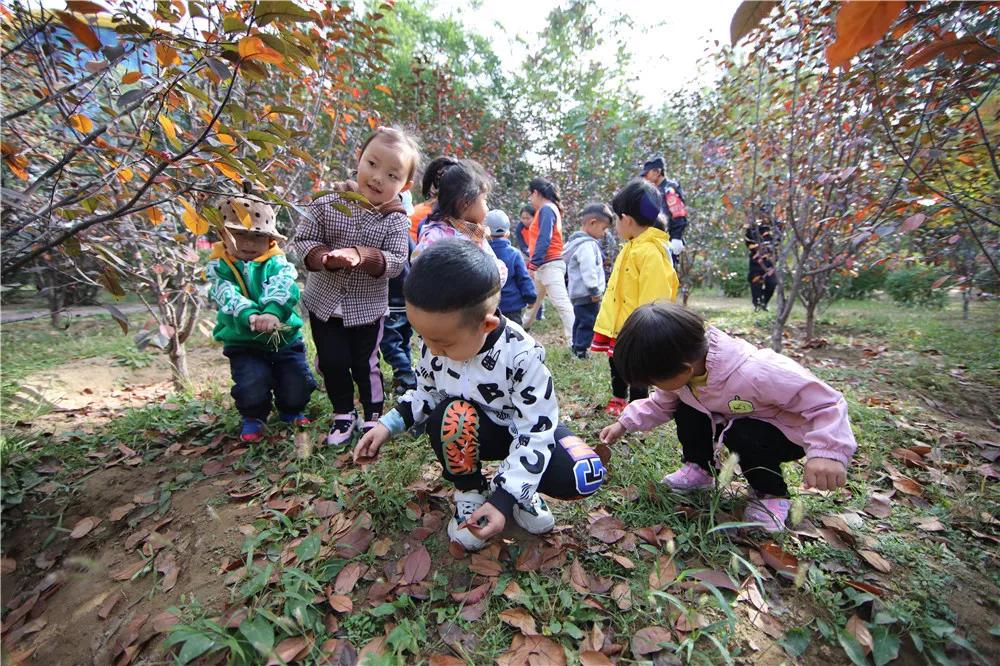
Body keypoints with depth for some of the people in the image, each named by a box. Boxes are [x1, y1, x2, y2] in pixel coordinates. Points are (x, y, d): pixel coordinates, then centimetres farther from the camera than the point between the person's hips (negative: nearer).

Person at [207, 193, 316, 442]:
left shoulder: (276, 262, -4)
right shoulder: (219, 266, -2)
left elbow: (284, 287, -26)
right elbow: (227, 296, -21)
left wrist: (272, 312, -46)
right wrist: (250, 316, -42)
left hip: (285, 338, 1)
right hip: (243, 342, 0)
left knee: (298, 383, -5)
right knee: (252, 384, -19)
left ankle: (291, 410, 31)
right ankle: (252, 417, 15)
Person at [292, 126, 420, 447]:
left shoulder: (396, 220, -10)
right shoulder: (328, 203, -7)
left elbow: (396, 261, -16)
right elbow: (302, 240, -3)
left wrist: (363, 256, -32)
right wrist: (326, 258, -24)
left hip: (367, 308, -2)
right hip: (324, 302, 2)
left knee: (365, 365, 8)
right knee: (332, 362, 9)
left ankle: (373, 417, 28)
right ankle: (343, 414, 30)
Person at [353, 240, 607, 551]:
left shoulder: (522, 355, -32)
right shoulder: (436, 343, -17)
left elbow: (535, 433, -27)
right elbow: (425, 393, 2)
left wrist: (504, 499, -32)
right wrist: (389, 424, -14)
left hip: (522, 431, -2)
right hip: (468, 434, 3)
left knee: (584, 475, -28)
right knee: (450, 416, -35)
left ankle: (515, 486, 3)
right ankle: (469, 493, -5)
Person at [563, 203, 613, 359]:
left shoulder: (578, 241, 16)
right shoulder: (587, 244, -18)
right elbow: (588, 270, -23)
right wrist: (595, 291, -18)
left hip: (578, 293, 11)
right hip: (587, 294, -11)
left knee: (580, 321, 18)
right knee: (588, 322, -5)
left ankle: (576, 348, 27)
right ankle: (580, 350, -2)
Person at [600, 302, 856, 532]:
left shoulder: (753, 373, -41)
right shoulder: (679, 371, -19)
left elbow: (826, 403, -31)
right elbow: (660, 404, 1)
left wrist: (828, 452, -43)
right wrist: (625, 423, -8)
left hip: (787, 433, -5)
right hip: (733, 419, 6)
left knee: (742, 437, -34)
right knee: (685, 410, -15)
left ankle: (771, 495, -4)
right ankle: (701, 468, 8)